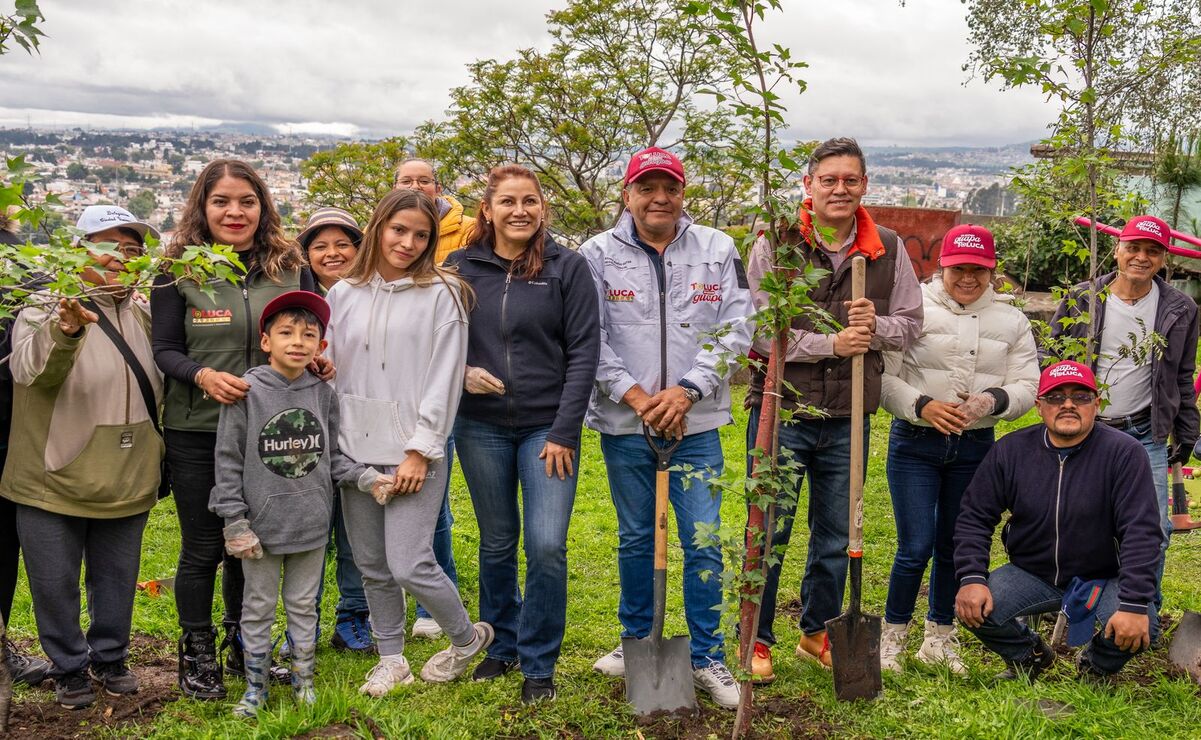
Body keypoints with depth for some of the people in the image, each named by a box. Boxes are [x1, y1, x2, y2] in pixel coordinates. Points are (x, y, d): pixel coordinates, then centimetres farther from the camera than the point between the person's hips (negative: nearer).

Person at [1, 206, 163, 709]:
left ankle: (109, 658, 34)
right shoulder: (46, 307, -9)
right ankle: (69, 668, 26)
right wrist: (64, 330, -47)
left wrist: (156, 456, 18)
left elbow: (155, 389, 20)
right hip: (54, 480, -4)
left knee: (117, 581, 16)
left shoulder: (142, 313, 6)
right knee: (56, 584, 7)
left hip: (126, 481, 4)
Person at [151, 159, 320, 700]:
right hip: (197, 431, -2)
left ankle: (245, 650, 32)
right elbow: (164, 350, -5)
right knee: (203, 548, 8)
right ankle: (198, 657, 25)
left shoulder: (290, 268, 3)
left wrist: (319, 361, -12)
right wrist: (202, 375, -24)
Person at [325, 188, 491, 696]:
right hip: (356, 447, 5)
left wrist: (419, 450, -12)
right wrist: (329, 444, 5)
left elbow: (444, 377, -7)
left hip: (412, 450, -5)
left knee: (409, 564, -9)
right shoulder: (344, 293, 10)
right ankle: (391, 659, 29)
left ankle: (467, 637, 18)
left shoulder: (441, 294, -3)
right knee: (371, 565, 11)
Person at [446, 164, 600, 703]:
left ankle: (539, 664, 10)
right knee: (496, 543, 13)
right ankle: (502, 644, 32)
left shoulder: (567, 268, -2)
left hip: (548, 428, -2)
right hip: (481, 427, 2)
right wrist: (460, 372, -12)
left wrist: (564, 431, -10)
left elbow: (584, 352, -5)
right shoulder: (461, 267, 3)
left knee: (547, 546, -8)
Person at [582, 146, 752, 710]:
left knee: (703, 543, 1)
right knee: (636, 538, 14)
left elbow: (735, 328, -2)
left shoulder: (718, 250, 1)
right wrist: (636, 397, -12)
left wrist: (686, 390, -11)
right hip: (624, 422, 0)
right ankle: (636, 641, 32)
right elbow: (592, 339, -4)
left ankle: (707, 658, 16)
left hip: (696, 423, 0)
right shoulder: (598, 255, -1)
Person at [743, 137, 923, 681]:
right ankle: (756, 640, 17)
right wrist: (831, 343, -19)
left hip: (849, 417, 4)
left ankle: (818, 632, 33)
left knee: (835, 535, 15)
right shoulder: (775, 245, -6)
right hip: (782, 409, -3)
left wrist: (875, 326, -13)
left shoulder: (888, 249, 4)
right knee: (768, 531, 3)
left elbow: (910, 323, 9)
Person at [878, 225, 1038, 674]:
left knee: (954, 546, 11)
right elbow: (884, 377, -8)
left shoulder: (1011, 321, 8)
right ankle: (893, 637, 13)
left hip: (975, 447, 4)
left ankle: (939, 638, 27)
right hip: (915, 443, -3)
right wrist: (922, 406, -21)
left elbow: (1027, 385, 3)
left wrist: (994, 400, -16)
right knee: (915, 547, -6)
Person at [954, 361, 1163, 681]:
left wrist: (1135, 604, -29)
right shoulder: (1010, 450, -5)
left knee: (1142, 629, -29)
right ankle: (1030, 657, 14)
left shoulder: (1123, 453, -14)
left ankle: (1096, 666, 9)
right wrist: (971, 579, -18)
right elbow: (974, 516, -3)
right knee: (974, 608, -22)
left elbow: (1141, 532, -20)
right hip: (1031, 574, 2)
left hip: (1103, 578, -2)